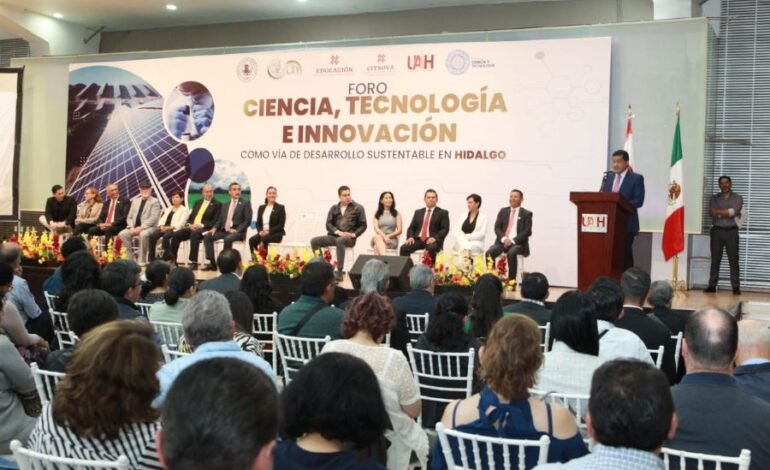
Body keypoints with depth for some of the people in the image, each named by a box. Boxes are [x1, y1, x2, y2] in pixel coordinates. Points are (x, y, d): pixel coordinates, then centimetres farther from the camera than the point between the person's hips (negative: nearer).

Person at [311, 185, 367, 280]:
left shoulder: (358, 208, 8)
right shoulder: (334, 208, 18)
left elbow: (363, 225, 6)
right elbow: (328, 224, 8)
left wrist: (354, 234, -11)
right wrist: (338, 232, -10)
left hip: (349, 238, -4)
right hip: (334, 236, 4)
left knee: (339, 241, -40)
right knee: (314, 241, -19)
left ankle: (339, 272, -39)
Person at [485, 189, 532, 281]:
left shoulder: (526, 214, 7)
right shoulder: (503, 211, 17)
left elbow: (527, 231, -4)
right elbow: (497, 228, 8)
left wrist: (512, 240, -16)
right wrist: (503, 239, -13)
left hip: (518, 243, -3)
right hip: (502, 241, 3)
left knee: (511, 253, -37)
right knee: (489, 252, -28)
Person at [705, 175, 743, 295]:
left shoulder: (738, 198, 6)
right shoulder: (714, 198, 10)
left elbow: (733, 212, -11)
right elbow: (711, 213, -6)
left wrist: (718, 211, -5)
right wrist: (727, 212, -8)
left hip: (731, 232, -1)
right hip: (717, 231, 2)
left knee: (733, 260, -2)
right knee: (715, 259, 2)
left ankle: (736, 287, -1)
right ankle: (712, 285, 4)